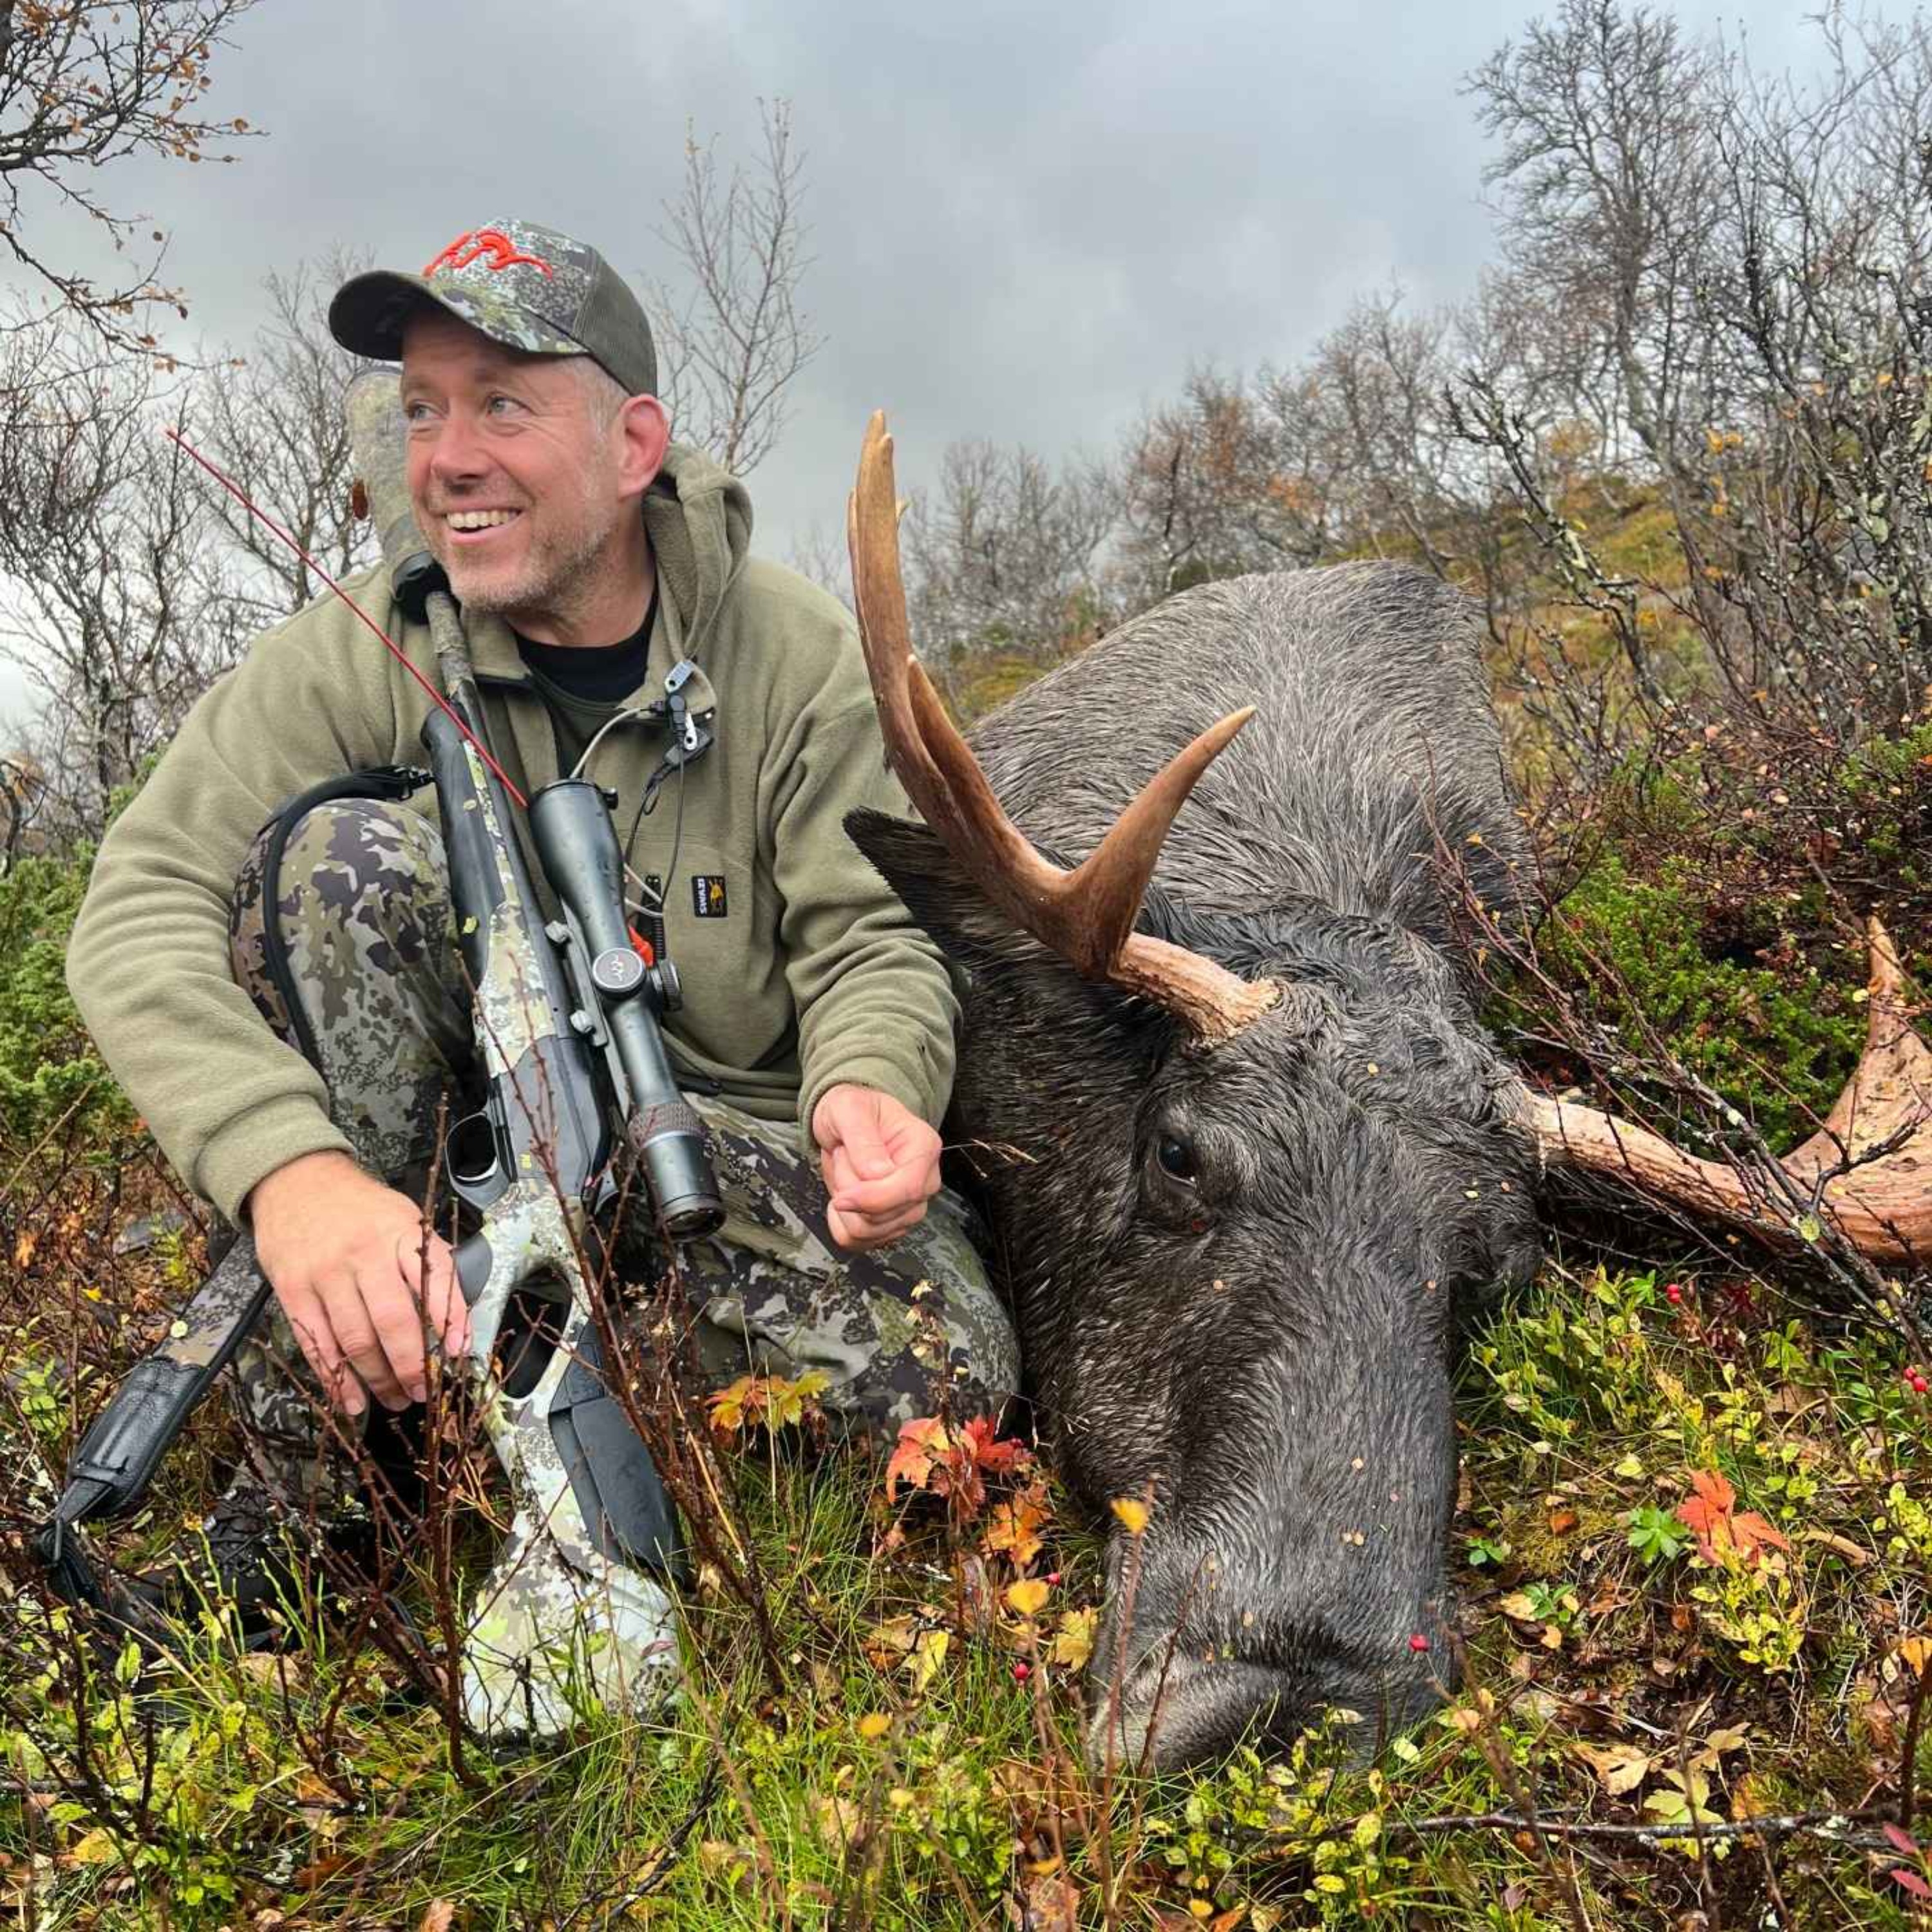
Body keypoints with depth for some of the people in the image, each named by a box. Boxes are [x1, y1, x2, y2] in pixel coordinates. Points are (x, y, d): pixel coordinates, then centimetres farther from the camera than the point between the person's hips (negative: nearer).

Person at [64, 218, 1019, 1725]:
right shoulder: (361, 655, -9)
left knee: (943, 1374, -26)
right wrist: (289, 1164, -39)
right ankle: (315, 1463, -19)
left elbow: (869, 939, -9)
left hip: (713, 1135, 0)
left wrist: (871, 1083, -34)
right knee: (347, 848, -27)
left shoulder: (798, 657, -7)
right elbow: (143, 909, -19)